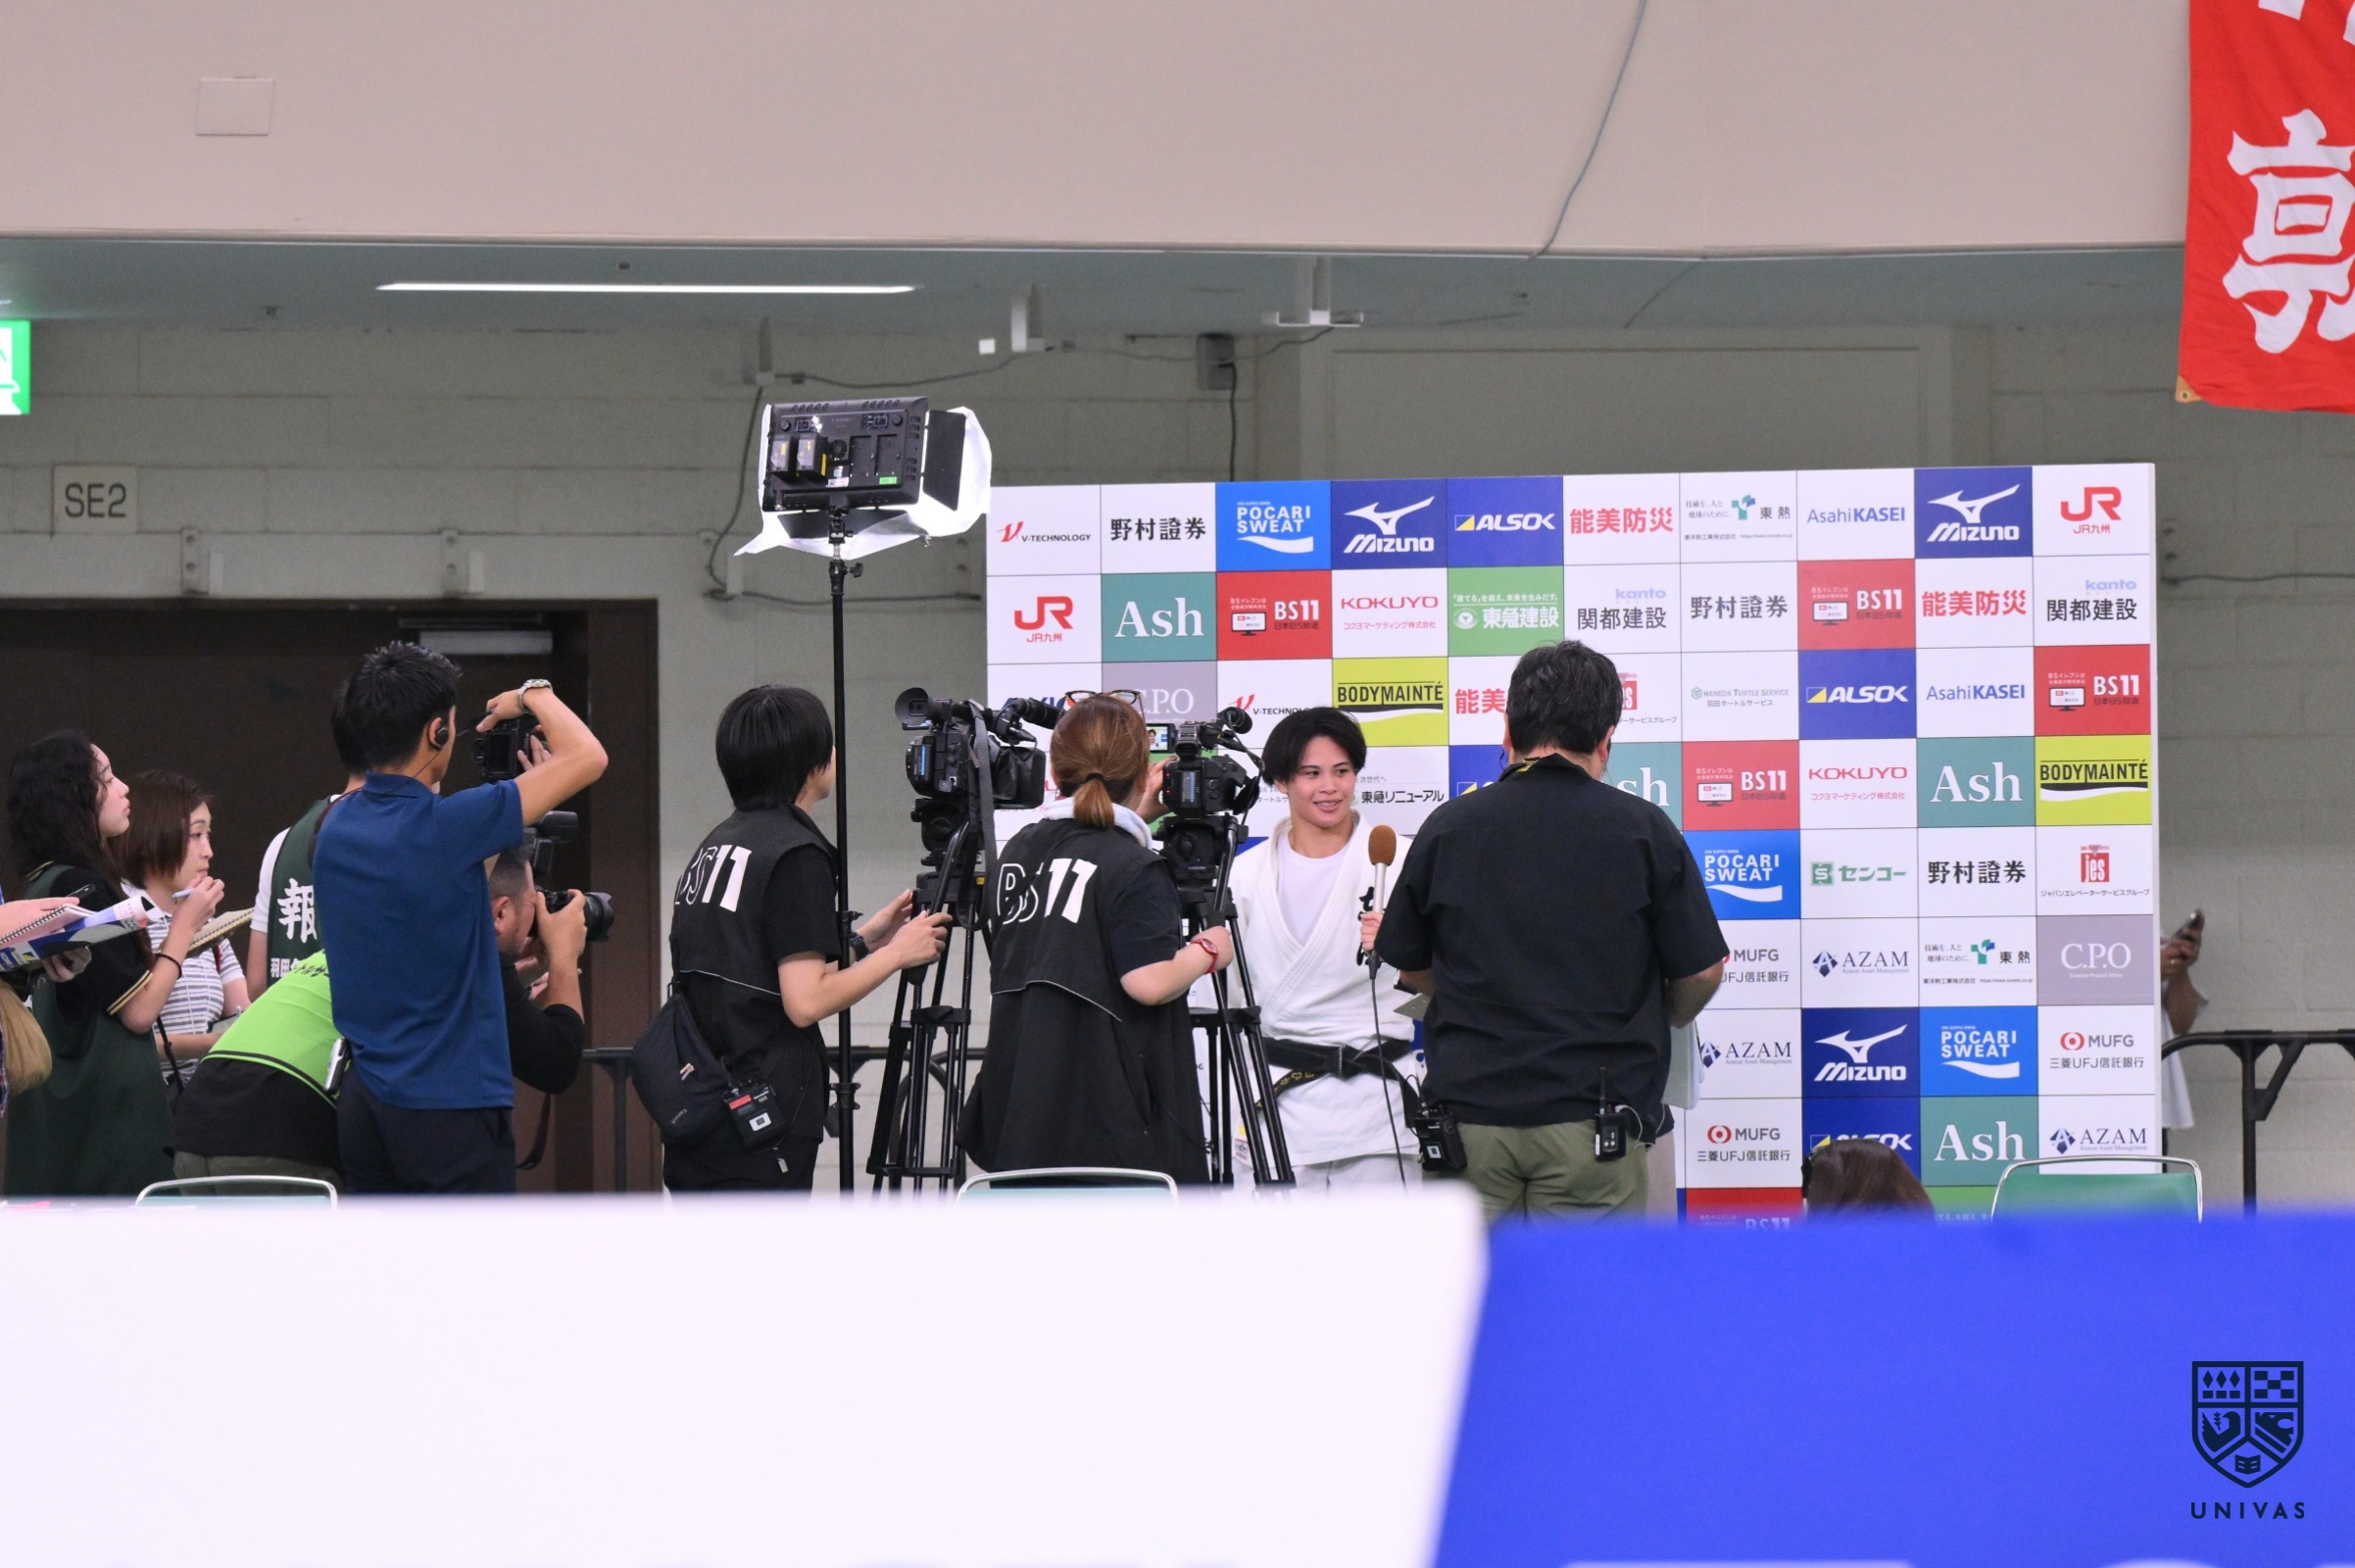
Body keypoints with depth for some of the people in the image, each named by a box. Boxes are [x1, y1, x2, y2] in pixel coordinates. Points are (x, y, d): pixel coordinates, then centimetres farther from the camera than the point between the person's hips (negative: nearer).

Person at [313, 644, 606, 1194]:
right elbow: (586, 757, -12)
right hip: (451, 1102, -8)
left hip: (363, 1103, 8)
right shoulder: (444, 828, -17)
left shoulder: (334, 828, 5)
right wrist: (533, 695, 6)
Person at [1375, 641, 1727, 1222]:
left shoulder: (1448, 827, 3)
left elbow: (1411, 968, 14)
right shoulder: (1641, 829, -2)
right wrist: (1660, 1021, 25)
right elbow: (1701, 972, 3)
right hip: (1588, 1116, -2)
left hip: (1467, 1111, 2)